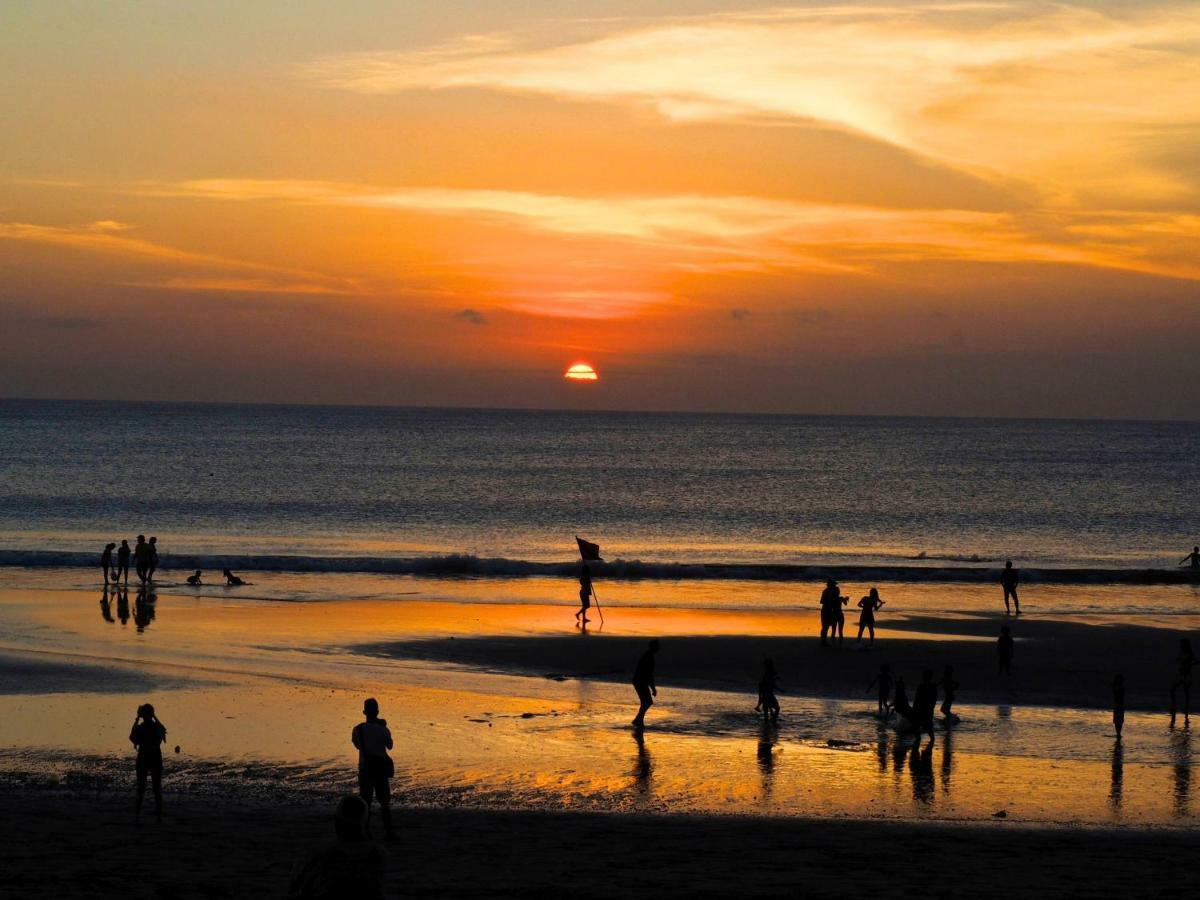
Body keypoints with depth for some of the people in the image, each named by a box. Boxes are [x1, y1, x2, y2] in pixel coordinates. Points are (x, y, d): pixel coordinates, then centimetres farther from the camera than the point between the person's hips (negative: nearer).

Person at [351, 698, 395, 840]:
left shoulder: (358, 730, -10)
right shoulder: (383, 730, -9)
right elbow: (389, 746, 8)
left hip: (365, 768, 0)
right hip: (381, 768, 0)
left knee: (365, 802, 6)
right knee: (384, 802, 10)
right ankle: (388, 831, 7)